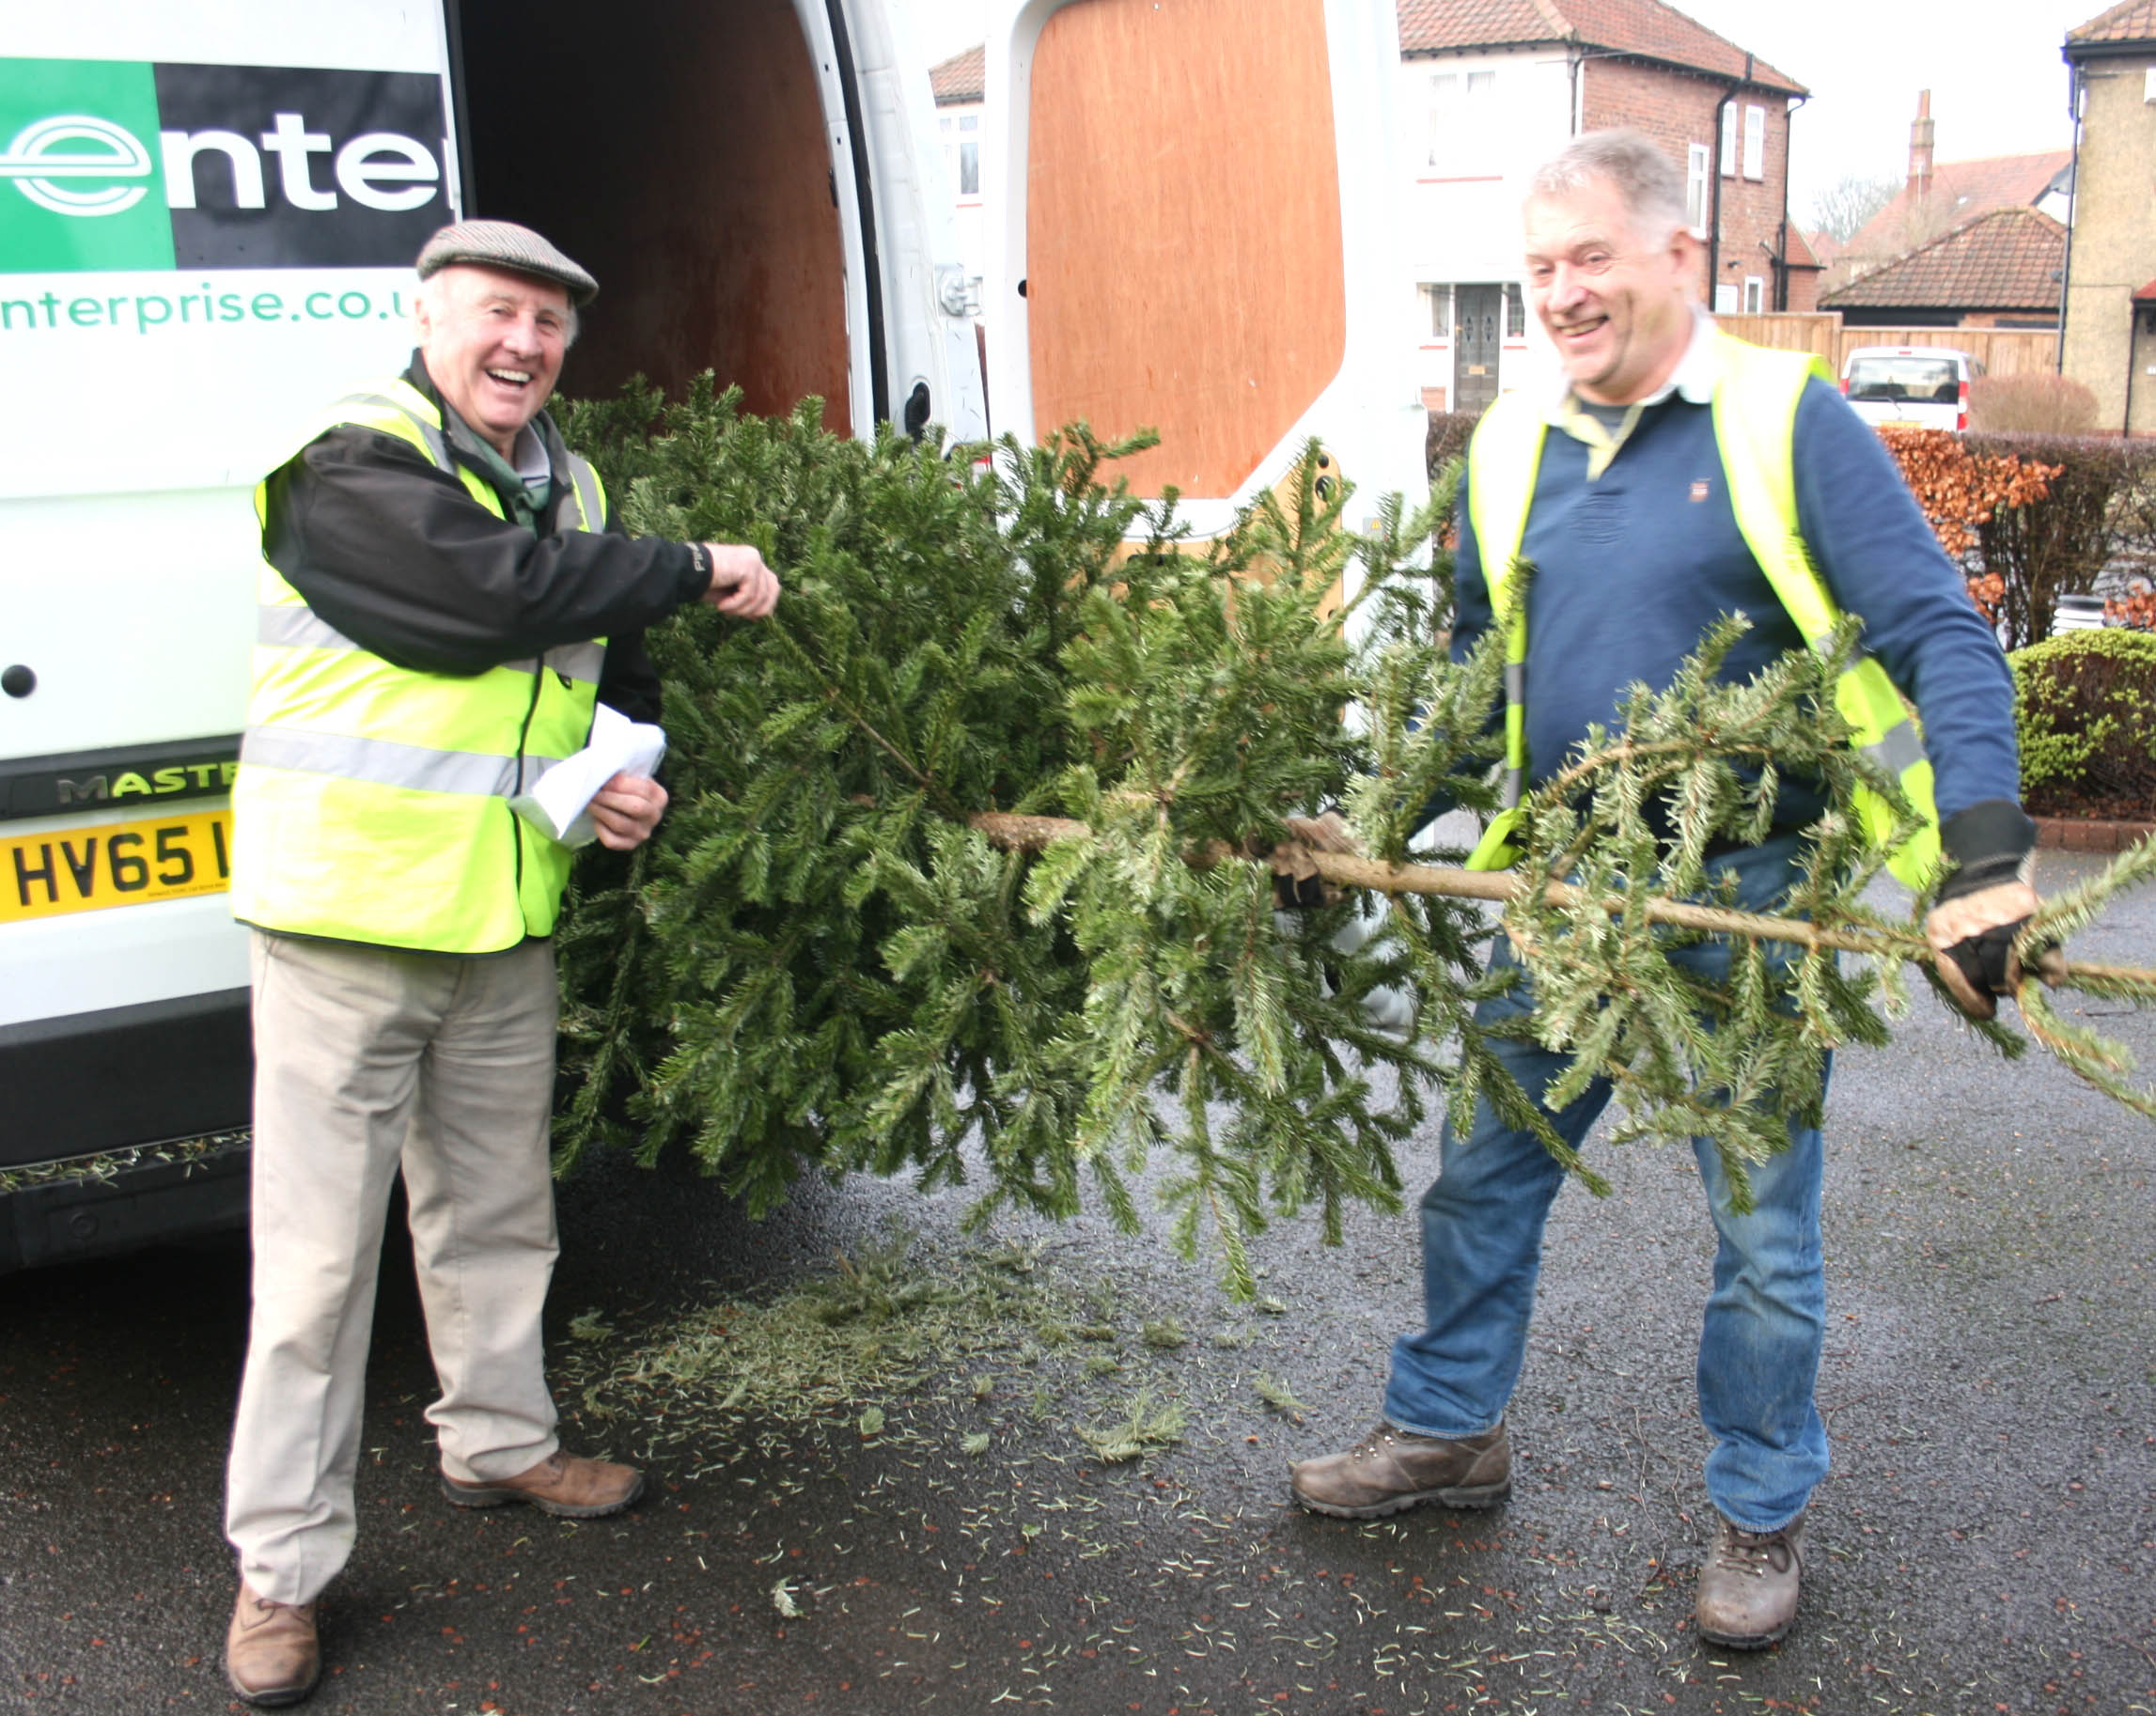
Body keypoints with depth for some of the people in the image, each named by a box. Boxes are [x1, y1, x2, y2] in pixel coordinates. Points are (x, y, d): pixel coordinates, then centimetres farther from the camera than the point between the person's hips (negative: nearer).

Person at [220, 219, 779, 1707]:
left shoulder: (568, 485, 12)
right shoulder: (350, 465, -13)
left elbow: (619, 673, 22)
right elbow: (502, 589, -27)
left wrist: (644, 776, 1)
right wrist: (698, 569, -15)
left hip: (507, 918, 7)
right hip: (347, 915, -7)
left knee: (497, 1209, 20)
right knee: (320, 1251, 1)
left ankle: (497, 1443, 40)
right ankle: (282, 1562, 14)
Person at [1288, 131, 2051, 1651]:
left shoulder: (1787, 420, -9)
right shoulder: (1512, 448, 7)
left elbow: (1943, 638, -13)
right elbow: (1469, 675, 15)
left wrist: (1987, 850, -26)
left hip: (1747, 900, -4)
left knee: (1764, 1228, 8)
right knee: (1482, 1176, 14)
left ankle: (1763, 1512, 29)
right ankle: (1447, 1430, 35)